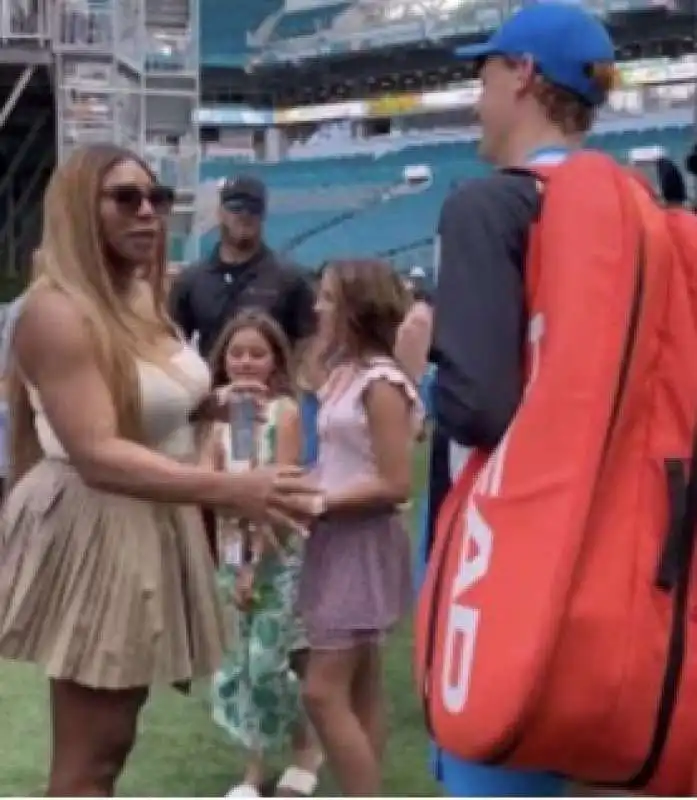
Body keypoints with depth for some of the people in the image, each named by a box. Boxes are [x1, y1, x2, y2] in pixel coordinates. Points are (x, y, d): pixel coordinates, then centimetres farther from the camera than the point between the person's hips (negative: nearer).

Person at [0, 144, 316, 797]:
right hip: (92, 536, -9)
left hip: (153, 528, 9)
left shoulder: (143, 299, 8)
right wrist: (230, 489, -35)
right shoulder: (55, 310, -19)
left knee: (114, 734, 19)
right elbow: (97, 455, -29)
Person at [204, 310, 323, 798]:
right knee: (239, 663, 7)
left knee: (267, 663, -6)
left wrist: (257, 563, -13)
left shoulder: (285, 411, -9)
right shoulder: (222, 414, 5)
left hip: (277, 554, -5)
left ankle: (307, 748, 18)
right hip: (232, 552, 5)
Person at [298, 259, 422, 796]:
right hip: (338, 539, 9)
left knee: (324, 692, -8)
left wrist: (317, 503, -17)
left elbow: (395, 485, -19)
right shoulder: (345, 374, 9)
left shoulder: (381, 383, -16)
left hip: (364, 542, -9)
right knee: (360, 692, 13)